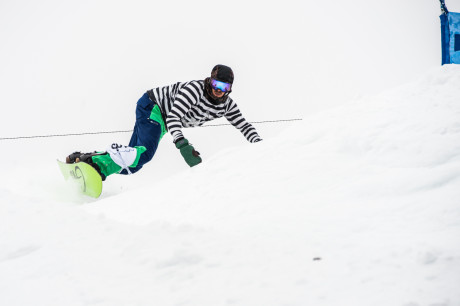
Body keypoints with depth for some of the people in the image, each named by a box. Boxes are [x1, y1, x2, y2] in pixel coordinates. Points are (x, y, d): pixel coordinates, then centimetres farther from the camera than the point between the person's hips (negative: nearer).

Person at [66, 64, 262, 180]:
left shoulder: (227, 105, -6)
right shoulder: (194, 89, -29)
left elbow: (244, 126, 4)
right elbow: (173, 117, -35)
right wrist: (182, 145, -48)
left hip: (162, 121, 8)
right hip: (152, 106, -8)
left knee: (131, 165, -2)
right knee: (144, 152, -32)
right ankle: (91, 162, -30)